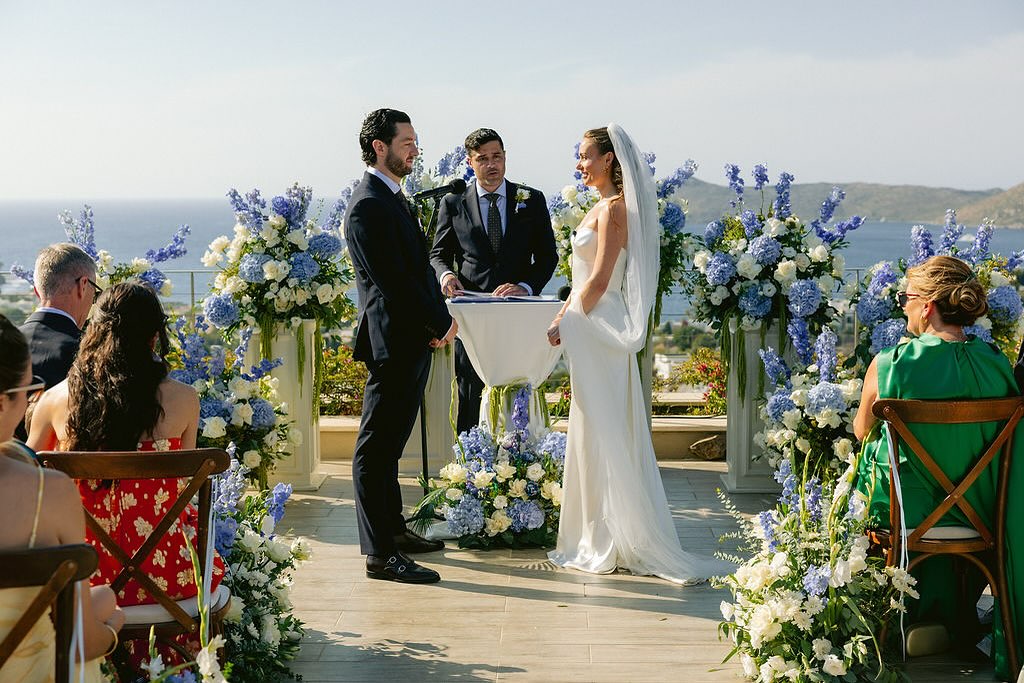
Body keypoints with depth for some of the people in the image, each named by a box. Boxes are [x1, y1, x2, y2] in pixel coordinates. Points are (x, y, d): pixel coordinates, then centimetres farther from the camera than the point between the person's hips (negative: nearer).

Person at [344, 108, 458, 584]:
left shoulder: (393, 199, 16)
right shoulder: (369, 206, -17)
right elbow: (394, 281, -21)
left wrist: (438, 319, 4)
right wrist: (441, 322, -11)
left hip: (412, 340, 11)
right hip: (393, 342, -11)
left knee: (390, 443, 19)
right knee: (377, 448, -4)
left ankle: (393, 530, 31)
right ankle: (380, 554, 0)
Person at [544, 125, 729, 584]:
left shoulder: (613, 209, -13)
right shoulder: (603, 208, 16)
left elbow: (599, 280, -18)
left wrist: (567, 322, -11)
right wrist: (564, 317, 12)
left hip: (599, 329, -10)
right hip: (591, 327, 10)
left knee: (602, 435, -4)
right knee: (595, 435, 11)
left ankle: (610, 544, 3)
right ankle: (601, 538, 17)